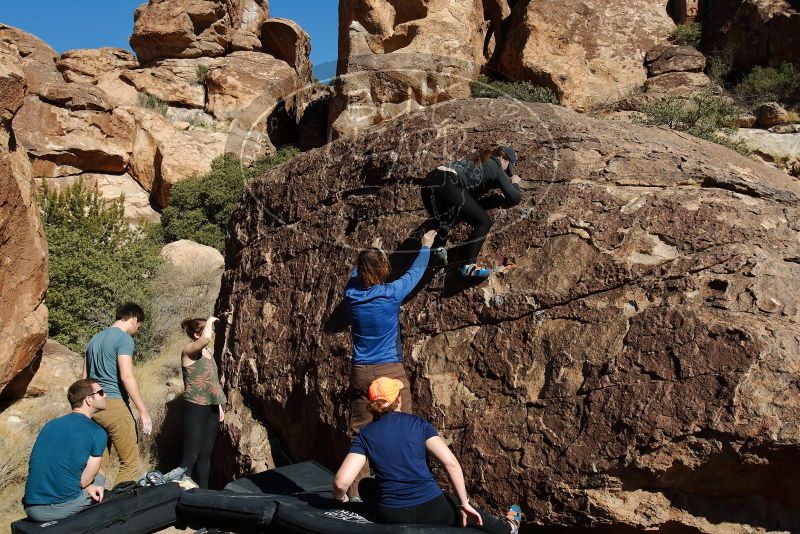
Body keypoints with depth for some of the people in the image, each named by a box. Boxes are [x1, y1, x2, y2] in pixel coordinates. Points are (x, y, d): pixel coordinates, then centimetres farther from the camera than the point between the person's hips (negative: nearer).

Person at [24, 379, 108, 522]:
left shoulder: (50, 424, 11)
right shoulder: (98, 433, -7)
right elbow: (83, 480, -6)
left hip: (32, 510, 5)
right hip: (65, 507, -5)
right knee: (99, 477, 24)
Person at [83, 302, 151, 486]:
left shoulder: (95, 338, 18)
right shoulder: (124, 338, -7)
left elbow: (85, 377, 22)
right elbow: (126, 376, -16)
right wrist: (143, 411, -14)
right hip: (114, 405, -9)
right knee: (131, 463, -4)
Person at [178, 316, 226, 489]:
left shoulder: (208, 351, 13)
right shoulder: (189, 350, -12)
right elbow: (206, 338, -35)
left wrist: (219, 404, 17)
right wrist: (210, 320, -17)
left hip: (211, 409, 8)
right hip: (195, 409, -8)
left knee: (205, 454, 12)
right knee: (191, 455, -5)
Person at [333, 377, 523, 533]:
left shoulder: (365, 435, -1)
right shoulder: (418, 423, -1)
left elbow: (341, 482, -13)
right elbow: (452, 464, -9)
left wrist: (340, 497, 9)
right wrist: (464, 503, 0)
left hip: (392, 516, 0)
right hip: (432, 510, 1)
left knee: (365, 485, 29)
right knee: (467, 512, 33)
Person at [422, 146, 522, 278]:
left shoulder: (482, 160, 34)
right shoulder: (497, 169, 12)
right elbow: (515, 198, 11)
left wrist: (507, 180, 46)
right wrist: (515, 183, 32)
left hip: (430, 181, 9)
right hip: (448, 186, -8)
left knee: (449, 217, 35)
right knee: (483, 222, 0)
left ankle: (438, 246, 12)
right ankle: (468, 266, -11)